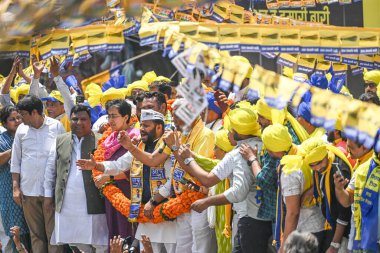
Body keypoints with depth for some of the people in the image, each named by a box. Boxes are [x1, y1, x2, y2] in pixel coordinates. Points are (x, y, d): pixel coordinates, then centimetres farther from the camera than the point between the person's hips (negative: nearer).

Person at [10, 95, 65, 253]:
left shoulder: (56, 127, -1)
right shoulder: (22, 130, 7)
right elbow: (15, 161, 12)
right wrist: (16, 187, 6)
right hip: (28, 191, 3)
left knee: (53, 233, -4)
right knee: (36, 234, 5)